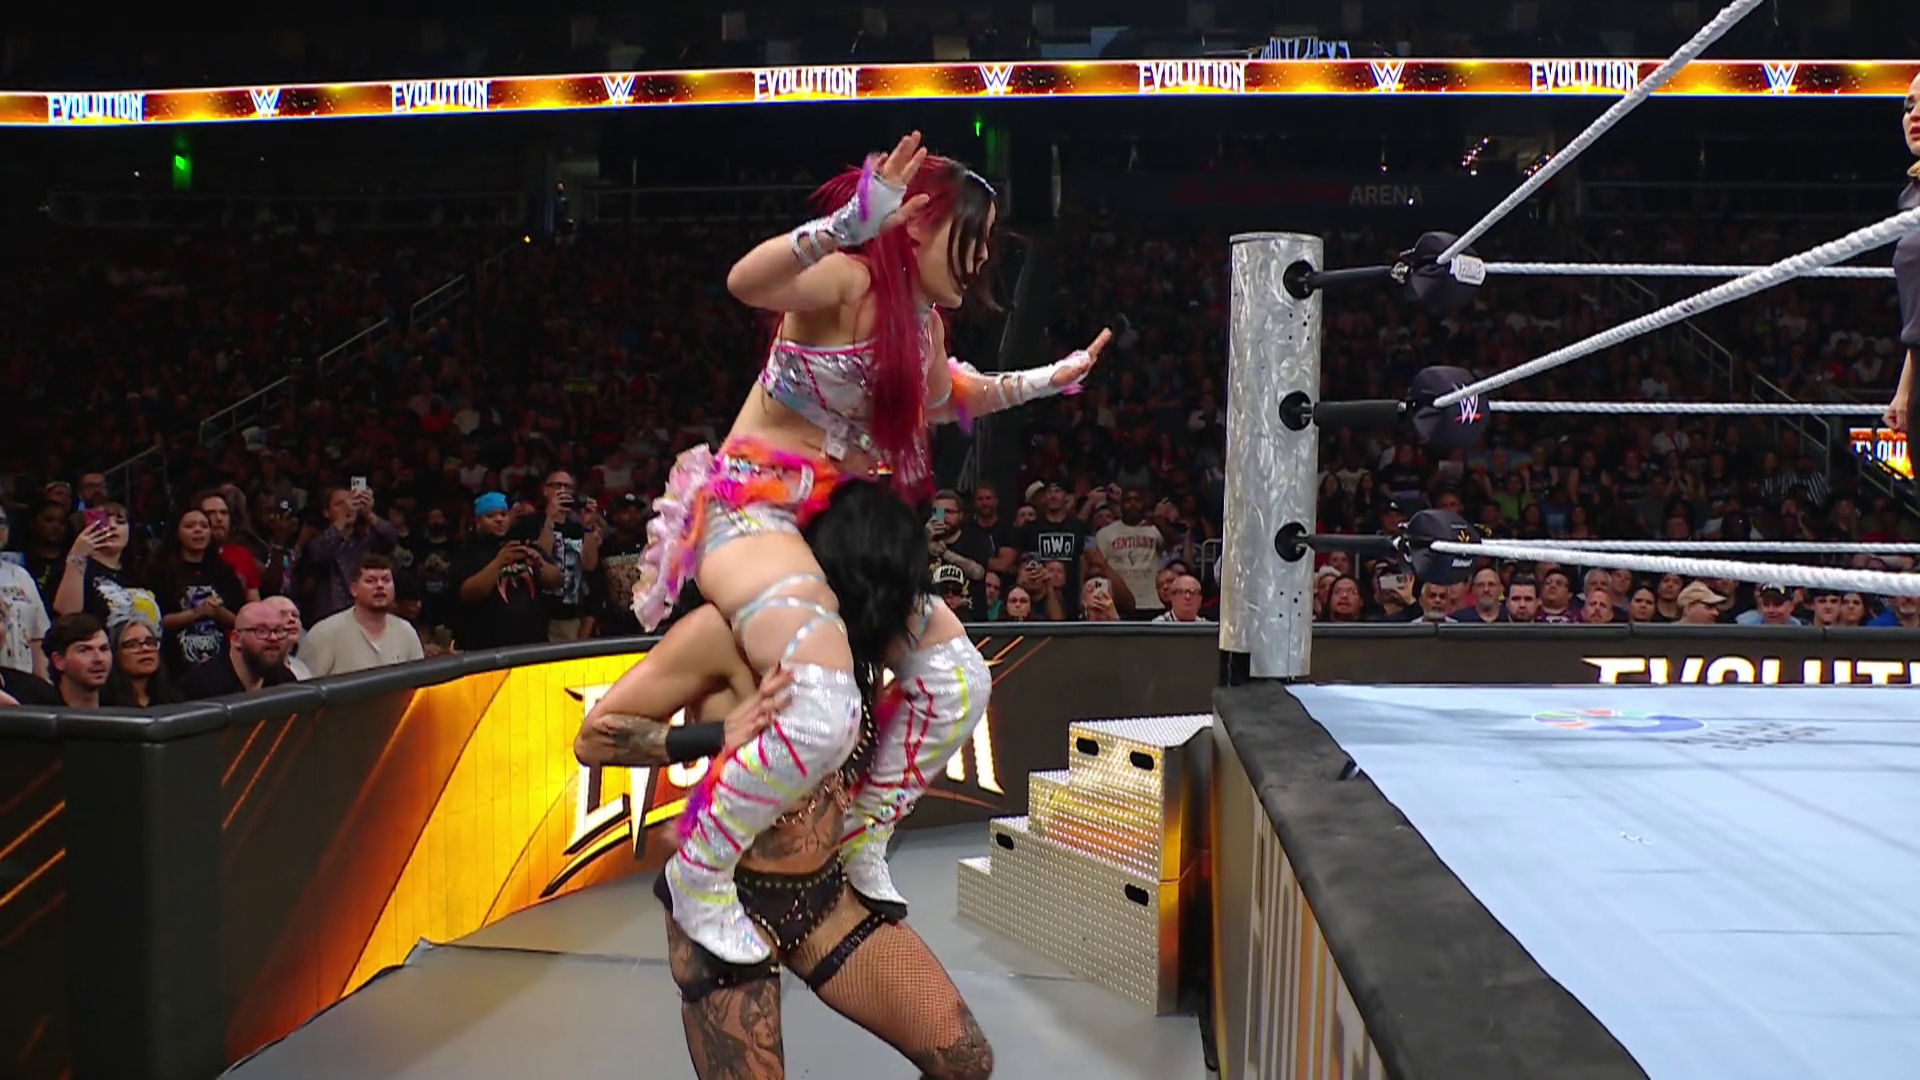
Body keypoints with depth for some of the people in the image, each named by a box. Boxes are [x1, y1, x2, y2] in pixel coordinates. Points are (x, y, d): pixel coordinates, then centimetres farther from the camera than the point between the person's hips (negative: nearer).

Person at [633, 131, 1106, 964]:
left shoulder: (925, 319, 13)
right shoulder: (849, 280, -15)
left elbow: (949, 399, 35)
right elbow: (746, 282, -37)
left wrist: (1040, 382, 31)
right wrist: (850, 224, -50)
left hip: (837, 522, 10)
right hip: (753, 510, -9)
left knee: (959, 682, 6)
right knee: (825, 711, -30)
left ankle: (863, 847, 20)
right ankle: (698, 873, -8)